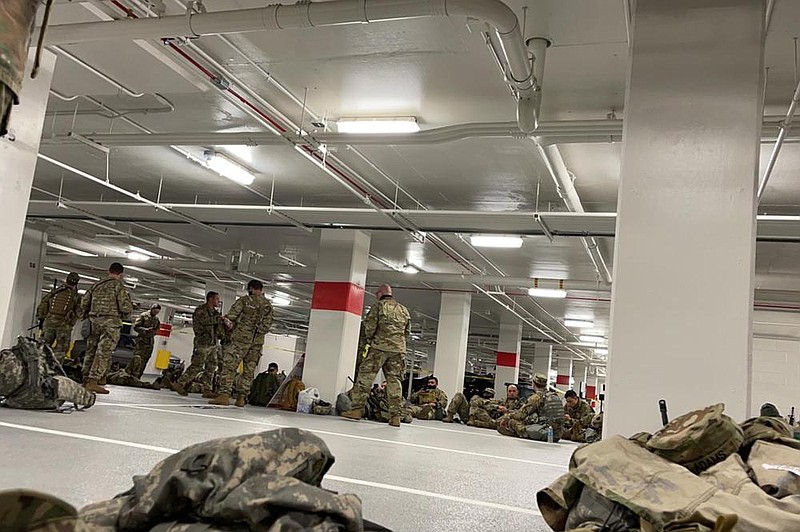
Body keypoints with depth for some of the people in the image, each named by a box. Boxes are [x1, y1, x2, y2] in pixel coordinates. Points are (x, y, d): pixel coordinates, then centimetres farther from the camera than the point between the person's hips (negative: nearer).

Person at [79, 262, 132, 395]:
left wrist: (87, 316, 27)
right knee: (104, 353, -6)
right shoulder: (118, 285, -4)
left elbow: (84, 303, 15)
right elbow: (126, 306, -12)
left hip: (94, 321, 6)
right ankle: (93, 381, -10)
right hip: (111, 322, -6)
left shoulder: (96, 285, 14)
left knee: (91, 351, 12)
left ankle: (86, 380, 17)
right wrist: (124, 315, 8)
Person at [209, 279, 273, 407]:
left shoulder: (244, 300, -4)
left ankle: (224, 395, -14)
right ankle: (241, 398, 11)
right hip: (258, 342, 5)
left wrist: (230, 326, 14)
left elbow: (231, 316, -4)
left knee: (229, 366, -5)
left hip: (241, 339, -5)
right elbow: (267, 325, 8)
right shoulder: (268, 305, 9)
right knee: (249, 370, 10)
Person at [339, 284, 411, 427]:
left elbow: (369, 324, -7)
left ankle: (357, 409, -5)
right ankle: (395, 416, 2)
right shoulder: (403, 310, 18)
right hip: (399, 350, 5)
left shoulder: (379, 305, 1)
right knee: (394, 380, 5)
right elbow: (407, 331, 18)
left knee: (365, 376, -1)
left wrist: (369, 338, 8)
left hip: (379, 347, -5)